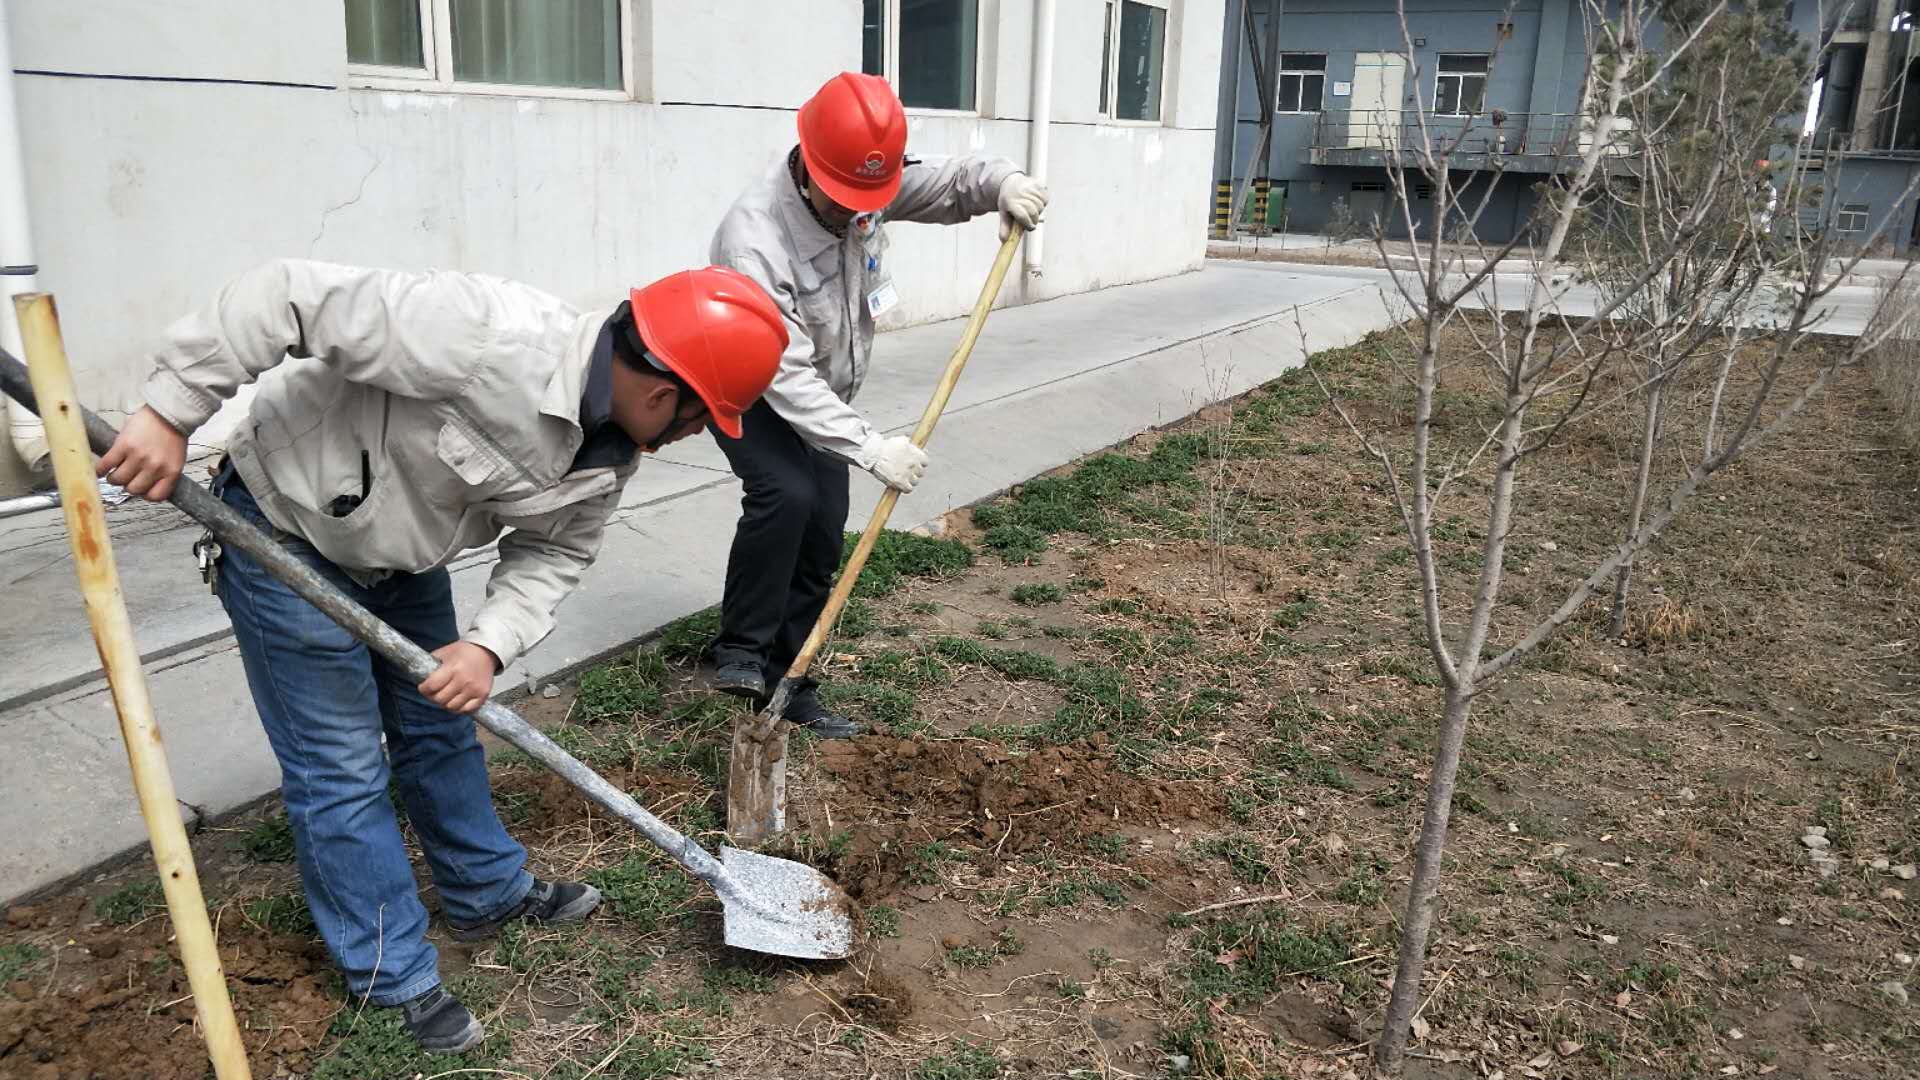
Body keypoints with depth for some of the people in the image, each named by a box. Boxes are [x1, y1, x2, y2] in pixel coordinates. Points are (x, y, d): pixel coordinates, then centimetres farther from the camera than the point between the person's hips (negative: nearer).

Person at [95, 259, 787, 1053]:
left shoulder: (613, 447, -11)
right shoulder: (485, 334, -37)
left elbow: (555, 551, -5)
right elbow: (290, 297, -35)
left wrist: (491, 644, -21)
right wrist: (172, 412, -30)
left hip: (401, 555, 8)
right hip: (286, 530, -7)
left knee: (439, 727, 20)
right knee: (341, 768, 0)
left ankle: (488, 891, 39)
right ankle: (392, 976, 16)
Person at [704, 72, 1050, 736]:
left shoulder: (871, 183, -15)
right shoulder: (754, 239, -36)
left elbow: (949, 182, 0)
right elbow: (786, 376, -37)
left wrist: (1001, 183, -24)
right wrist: (869, 448, -43)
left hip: (822, 398, 6)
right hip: (750, 395, -6)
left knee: (823, 537, 1)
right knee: (785, 494, -30)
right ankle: (741, 650, -13)